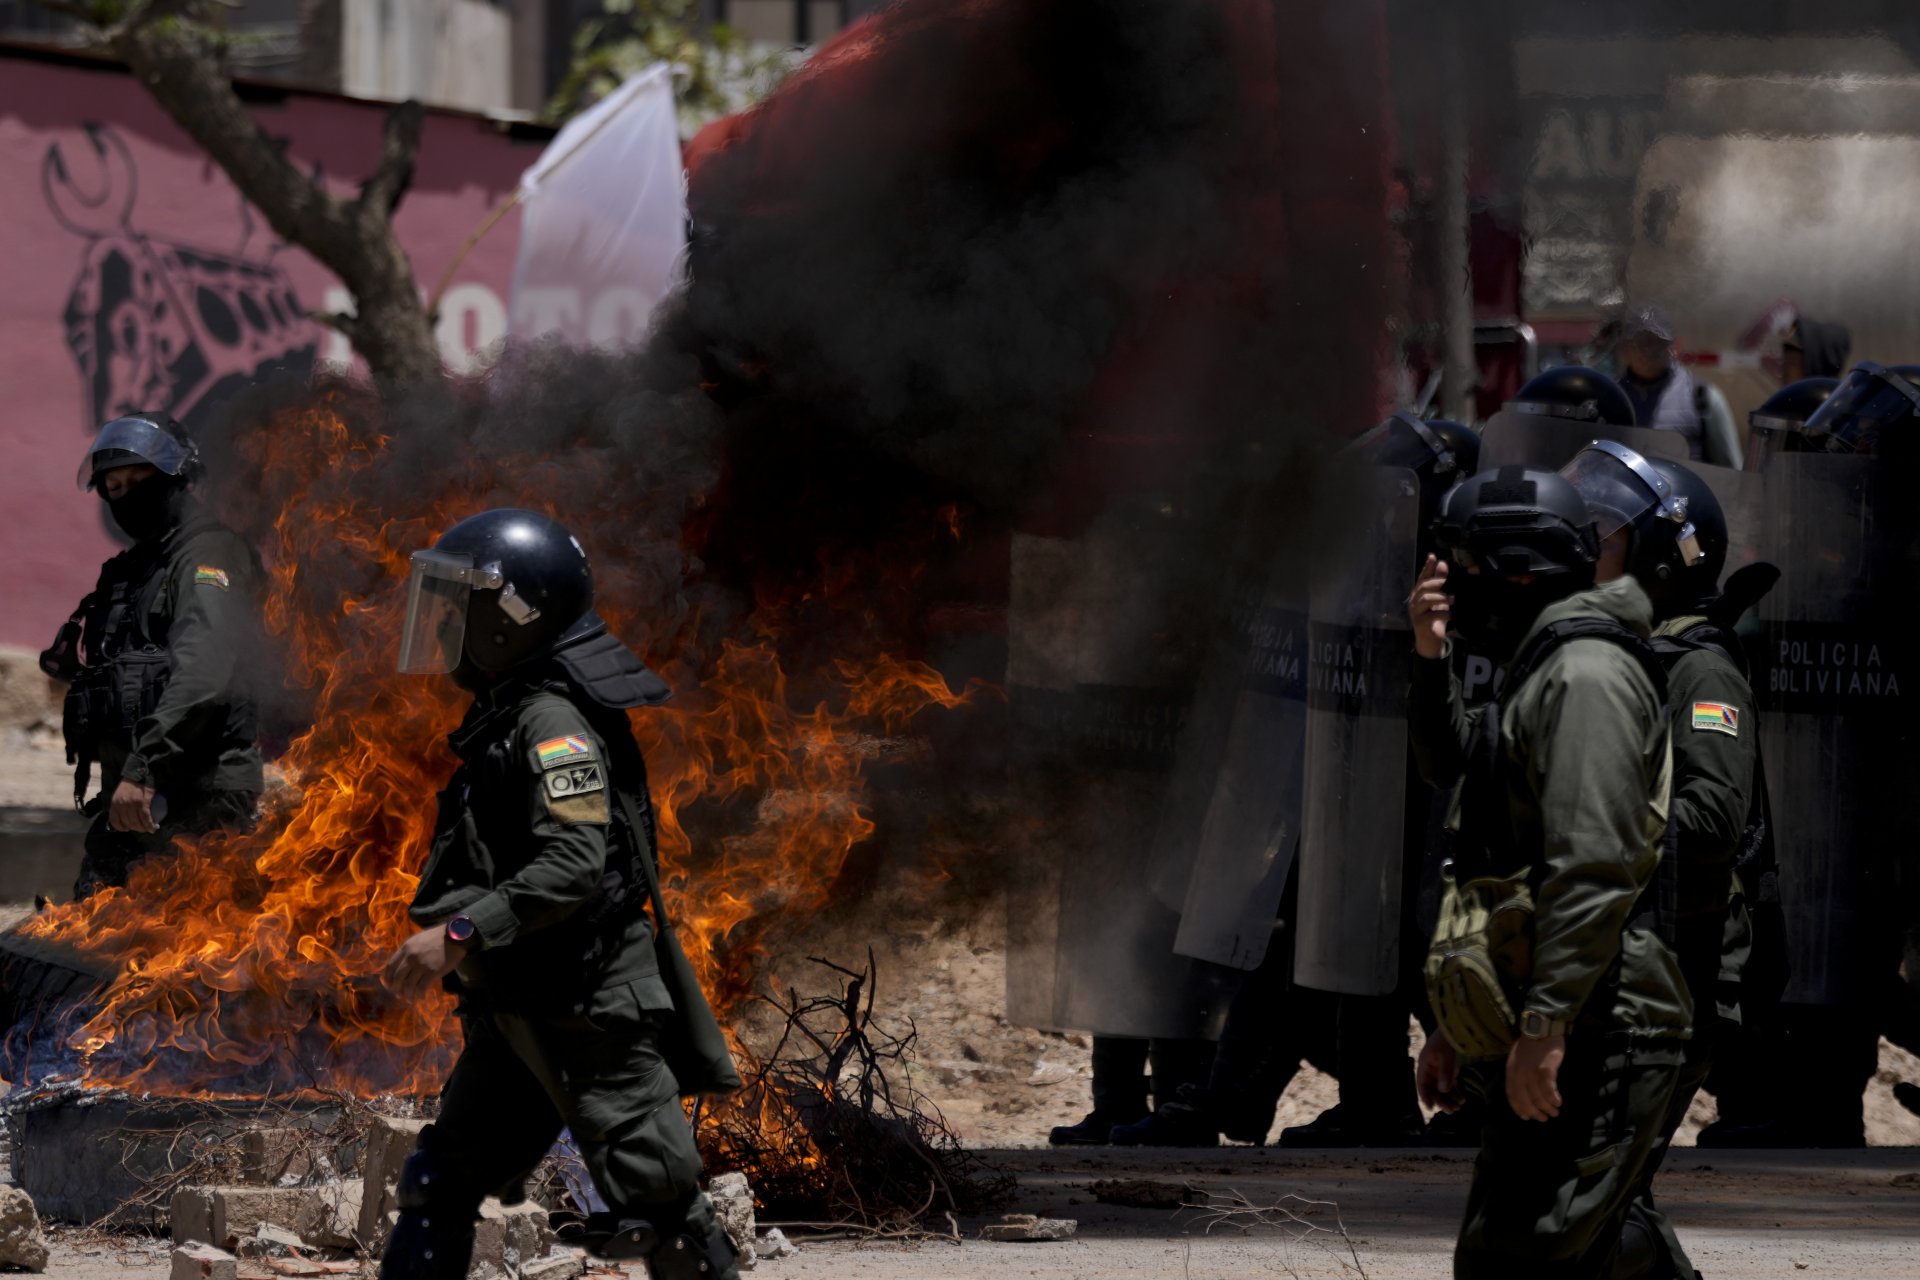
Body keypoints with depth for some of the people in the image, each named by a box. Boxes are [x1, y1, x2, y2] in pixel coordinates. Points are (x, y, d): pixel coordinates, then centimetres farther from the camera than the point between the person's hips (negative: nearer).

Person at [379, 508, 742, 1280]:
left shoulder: (553, 724, -16)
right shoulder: (503, 714, 15)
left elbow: (574, 866, -27)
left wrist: (461, 934, -29)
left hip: (589, 1006, -10)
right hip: (519, 1011, 10)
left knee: (652, 1195, -9)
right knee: (441, 1183, 10)